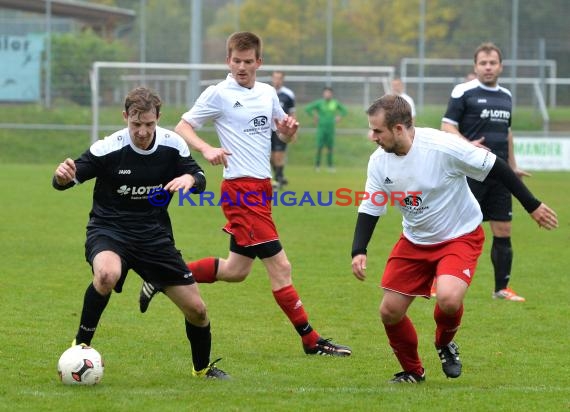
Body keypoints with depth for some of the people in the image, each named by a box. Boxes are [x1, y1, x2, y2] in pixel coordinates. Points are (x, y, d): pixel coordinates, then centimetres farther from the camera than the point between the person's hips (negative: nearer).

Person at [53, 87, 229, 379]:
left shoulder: (172, 144, -8)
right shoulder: (108, 148, -18)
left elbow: (199, 179, 6)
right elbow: (64, 181, -13)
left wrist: (190, 179, -19)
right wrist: (63, 176, -38)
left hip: (154, 234, 4)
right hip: (109, 230, -4)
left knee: (196, 309, 4)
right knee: (107, 274, -40)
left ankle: (203, 368, 34)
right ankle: (81, 345, -18)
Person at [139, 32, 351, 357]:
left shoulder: (268, 93, 12)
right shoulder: (218, 94, -6)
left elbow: (285, 135, 22)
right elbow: (182, 128, -4)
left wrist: (289, 130, -2)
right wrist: (206, 149, -23)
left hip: (262, 187, 8)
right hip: (241, 187, -8)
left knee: (236, 270, 14)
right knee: (280, 266, -9)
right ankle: (312, 342, -4)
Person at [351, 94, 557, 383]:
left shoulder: (442, 146, -27)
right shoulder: (379, 161, -10)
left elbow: (495, 168, -18)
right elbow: (370, 208, -1)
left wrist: (532, 205, -12)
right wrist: (358, 251, -16)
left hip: (460, 237, -5)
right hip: (414, 241, 5)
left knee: (448, 299, -30)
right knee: (390, 311, 0)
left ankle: (445, 344, 5)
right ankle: (412, 371, 26)